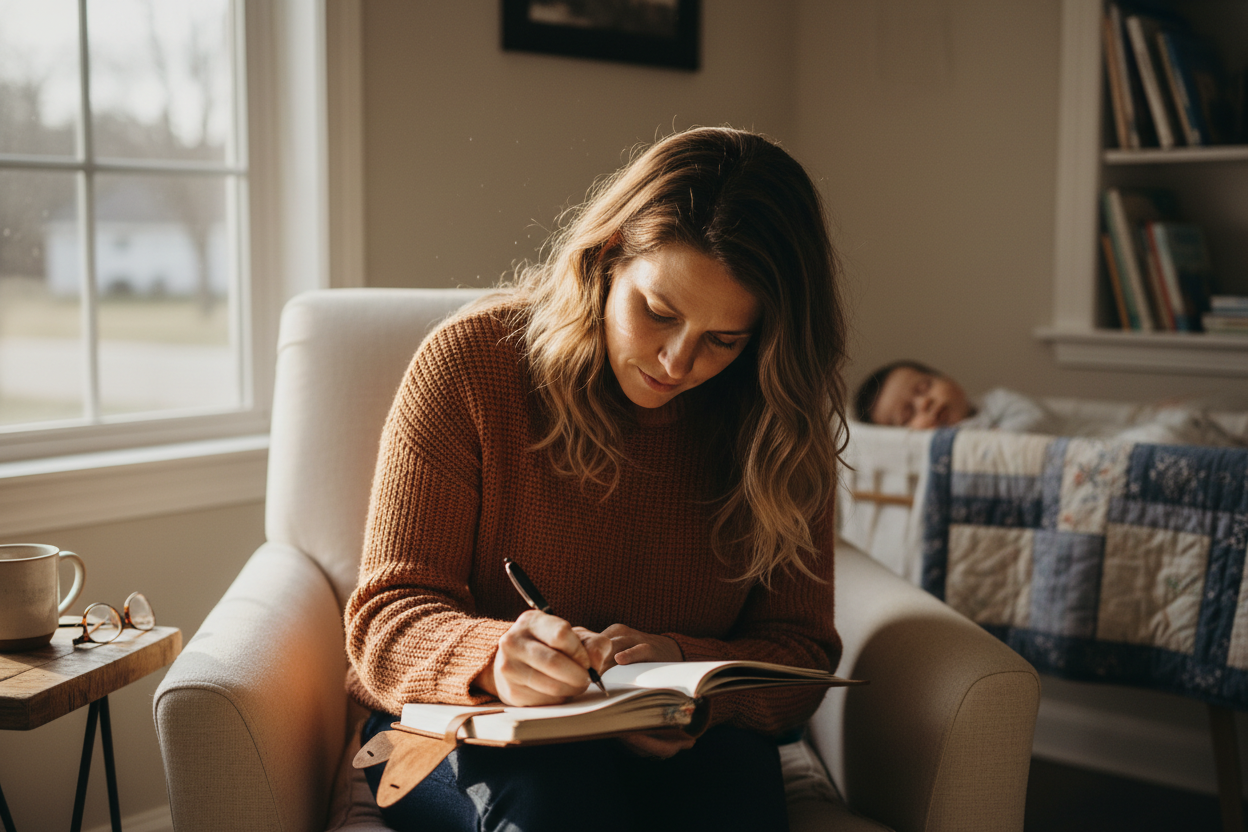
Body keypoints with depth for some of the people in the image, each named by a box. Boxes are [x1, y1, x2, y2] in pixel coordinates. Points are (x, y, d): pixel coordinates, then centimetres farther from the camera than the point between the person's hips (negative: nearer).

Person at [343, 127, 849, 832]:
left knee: (734, 774, -32)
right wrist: (495, 659, -34)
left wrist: (682, 666, -24)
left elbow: (800, 650, -1)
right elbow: (388, 620, -10)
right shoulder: (469, 362, -10)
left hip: (668, 745, 2)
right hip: (460, 734, -2)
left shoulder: (780, 423, -3)